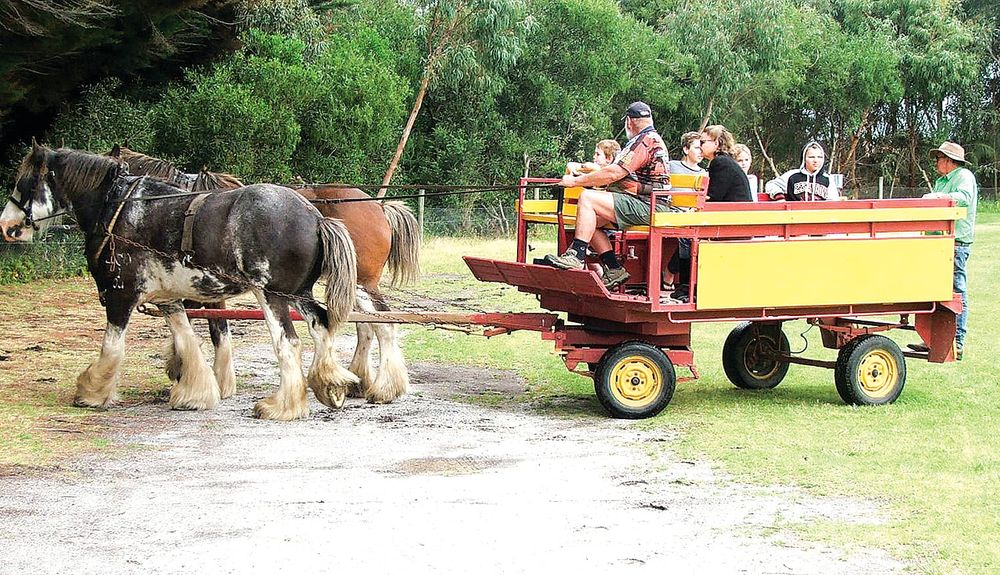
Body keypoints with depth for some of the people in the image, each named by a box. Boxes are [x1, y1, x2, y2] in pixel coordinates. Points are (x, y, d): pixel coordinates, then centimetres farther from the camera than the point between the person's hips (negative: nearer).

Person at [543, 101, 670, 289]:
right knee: (589, 219, 4)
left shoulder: (646, 141, -12)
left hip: (648, 207, -11)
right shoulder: (652, 139, 23)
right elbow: (618, 174, 25)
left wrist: (576, 181, -9)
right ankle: (613, 269, -2)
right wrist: (589, 177, 19)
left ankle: (576, 256, -21)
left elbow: (613, 174, -17)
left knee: (587, 198, -18)